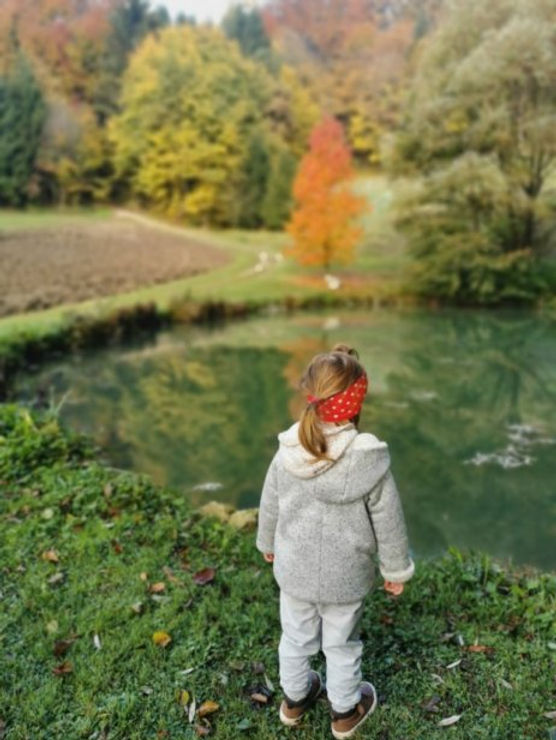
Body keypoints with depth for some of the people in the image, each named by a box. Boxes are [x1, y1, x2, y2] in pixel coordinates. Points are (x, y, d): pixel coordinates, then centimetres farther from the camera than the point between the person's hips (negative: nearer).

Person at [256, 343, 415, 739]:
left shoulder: (287, 454, -17)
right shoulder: (370, 461, -26)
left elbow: (270, 506, -2)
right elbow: (389, 523, -14)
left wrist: (268, 543, 18)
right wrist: (396, 569, 3)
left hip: (294, 569, 3)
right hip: (345, 576, -2)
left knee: (296, 636, 24)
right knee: (341, 644, 21)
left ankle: (294, 699, 48)